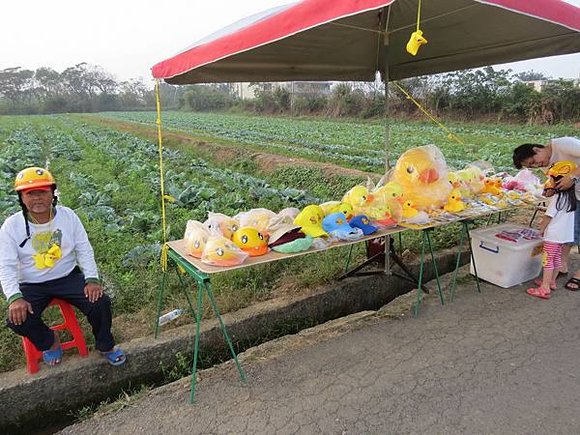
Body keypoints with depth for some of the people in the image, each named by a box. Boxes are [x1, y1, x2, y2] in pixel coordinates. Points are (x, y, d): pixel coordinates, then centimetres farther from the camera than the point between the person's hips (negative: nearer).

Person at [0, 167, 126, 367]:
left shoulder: (68, 215, -7)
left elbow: (84, 250, -4)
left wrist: (92, 279, -16)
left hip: (68, 277, 0)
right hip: (32, 285, 0)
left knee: (100, 302, -19)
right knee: (17, 319, -25)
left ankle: (105, 345, 11)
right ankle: (49, 341, 10)